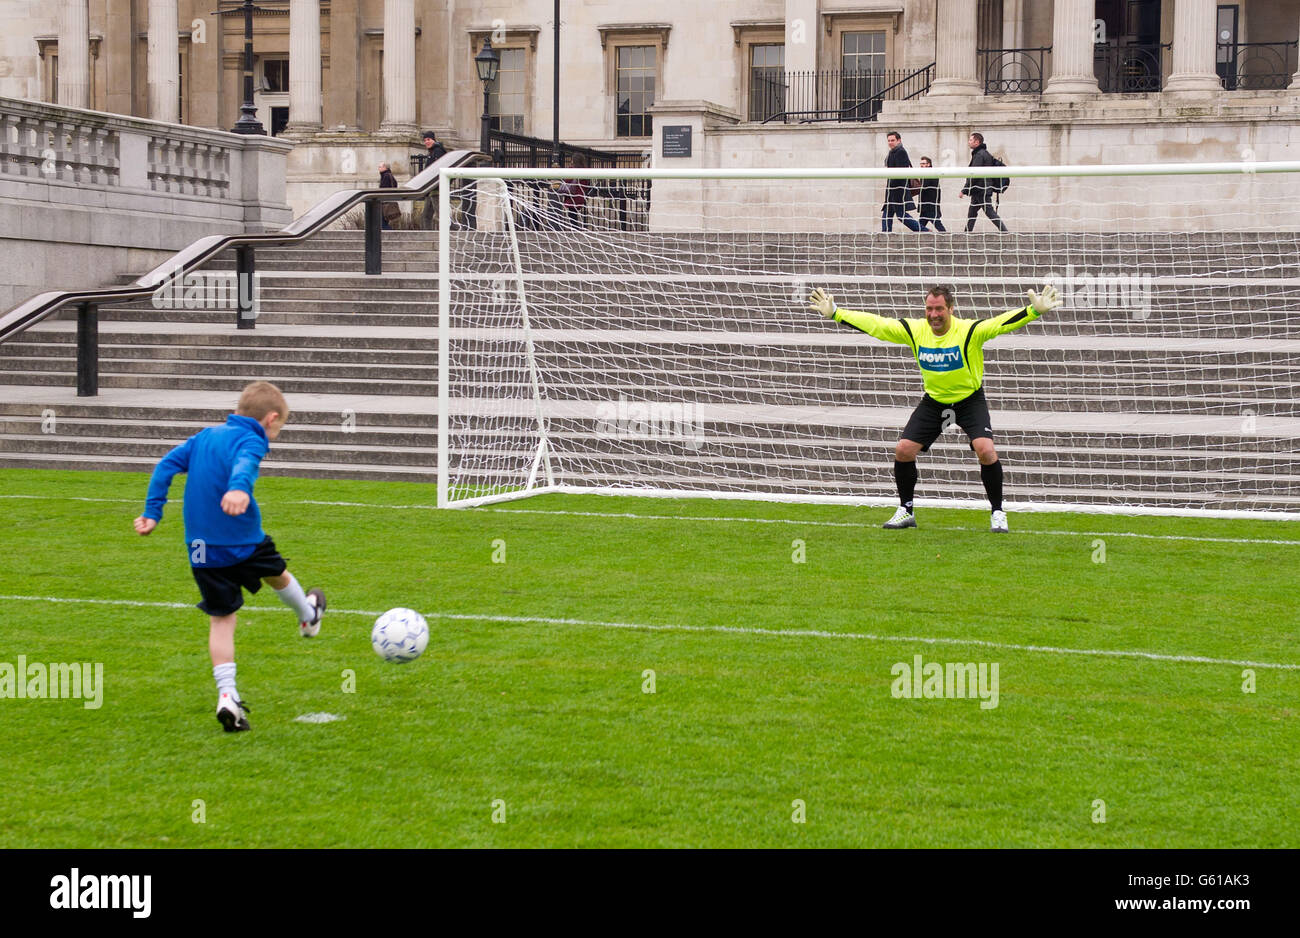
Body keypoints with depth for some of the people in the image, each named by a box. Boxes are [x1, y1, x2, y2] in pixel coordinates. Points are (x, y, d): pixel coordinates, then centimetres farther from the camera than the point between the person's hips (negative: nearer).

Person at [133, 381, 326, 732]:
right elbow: (244, 464, -33)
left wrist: (152, 513, 10)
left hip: (203, 551, 5)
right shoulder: (251, 440, -10)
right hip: (245, 542, -5)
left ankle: (227, 696, -4)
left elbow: (166, 466, 10)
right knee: (277, 574, 26)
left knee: (221, 620, 6)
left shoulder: (204, 436, 12)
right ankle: (308, 617, 55)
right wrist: (239, 488, -54)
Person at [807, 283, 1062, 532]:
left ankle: (998, 513, -5)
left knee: (986, 450, -22)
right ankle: (906, 511, 14)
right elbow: (874, 324, -7)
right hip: (933, 400, 4)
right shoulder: (914, 330, -11)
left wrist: (1034, 310, -49)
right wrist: (834, 313, -10)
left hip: (969, 400, -4)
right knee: (903, 450, -6)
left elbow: (1001, 323, -33)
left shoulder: (969, 331, -22)